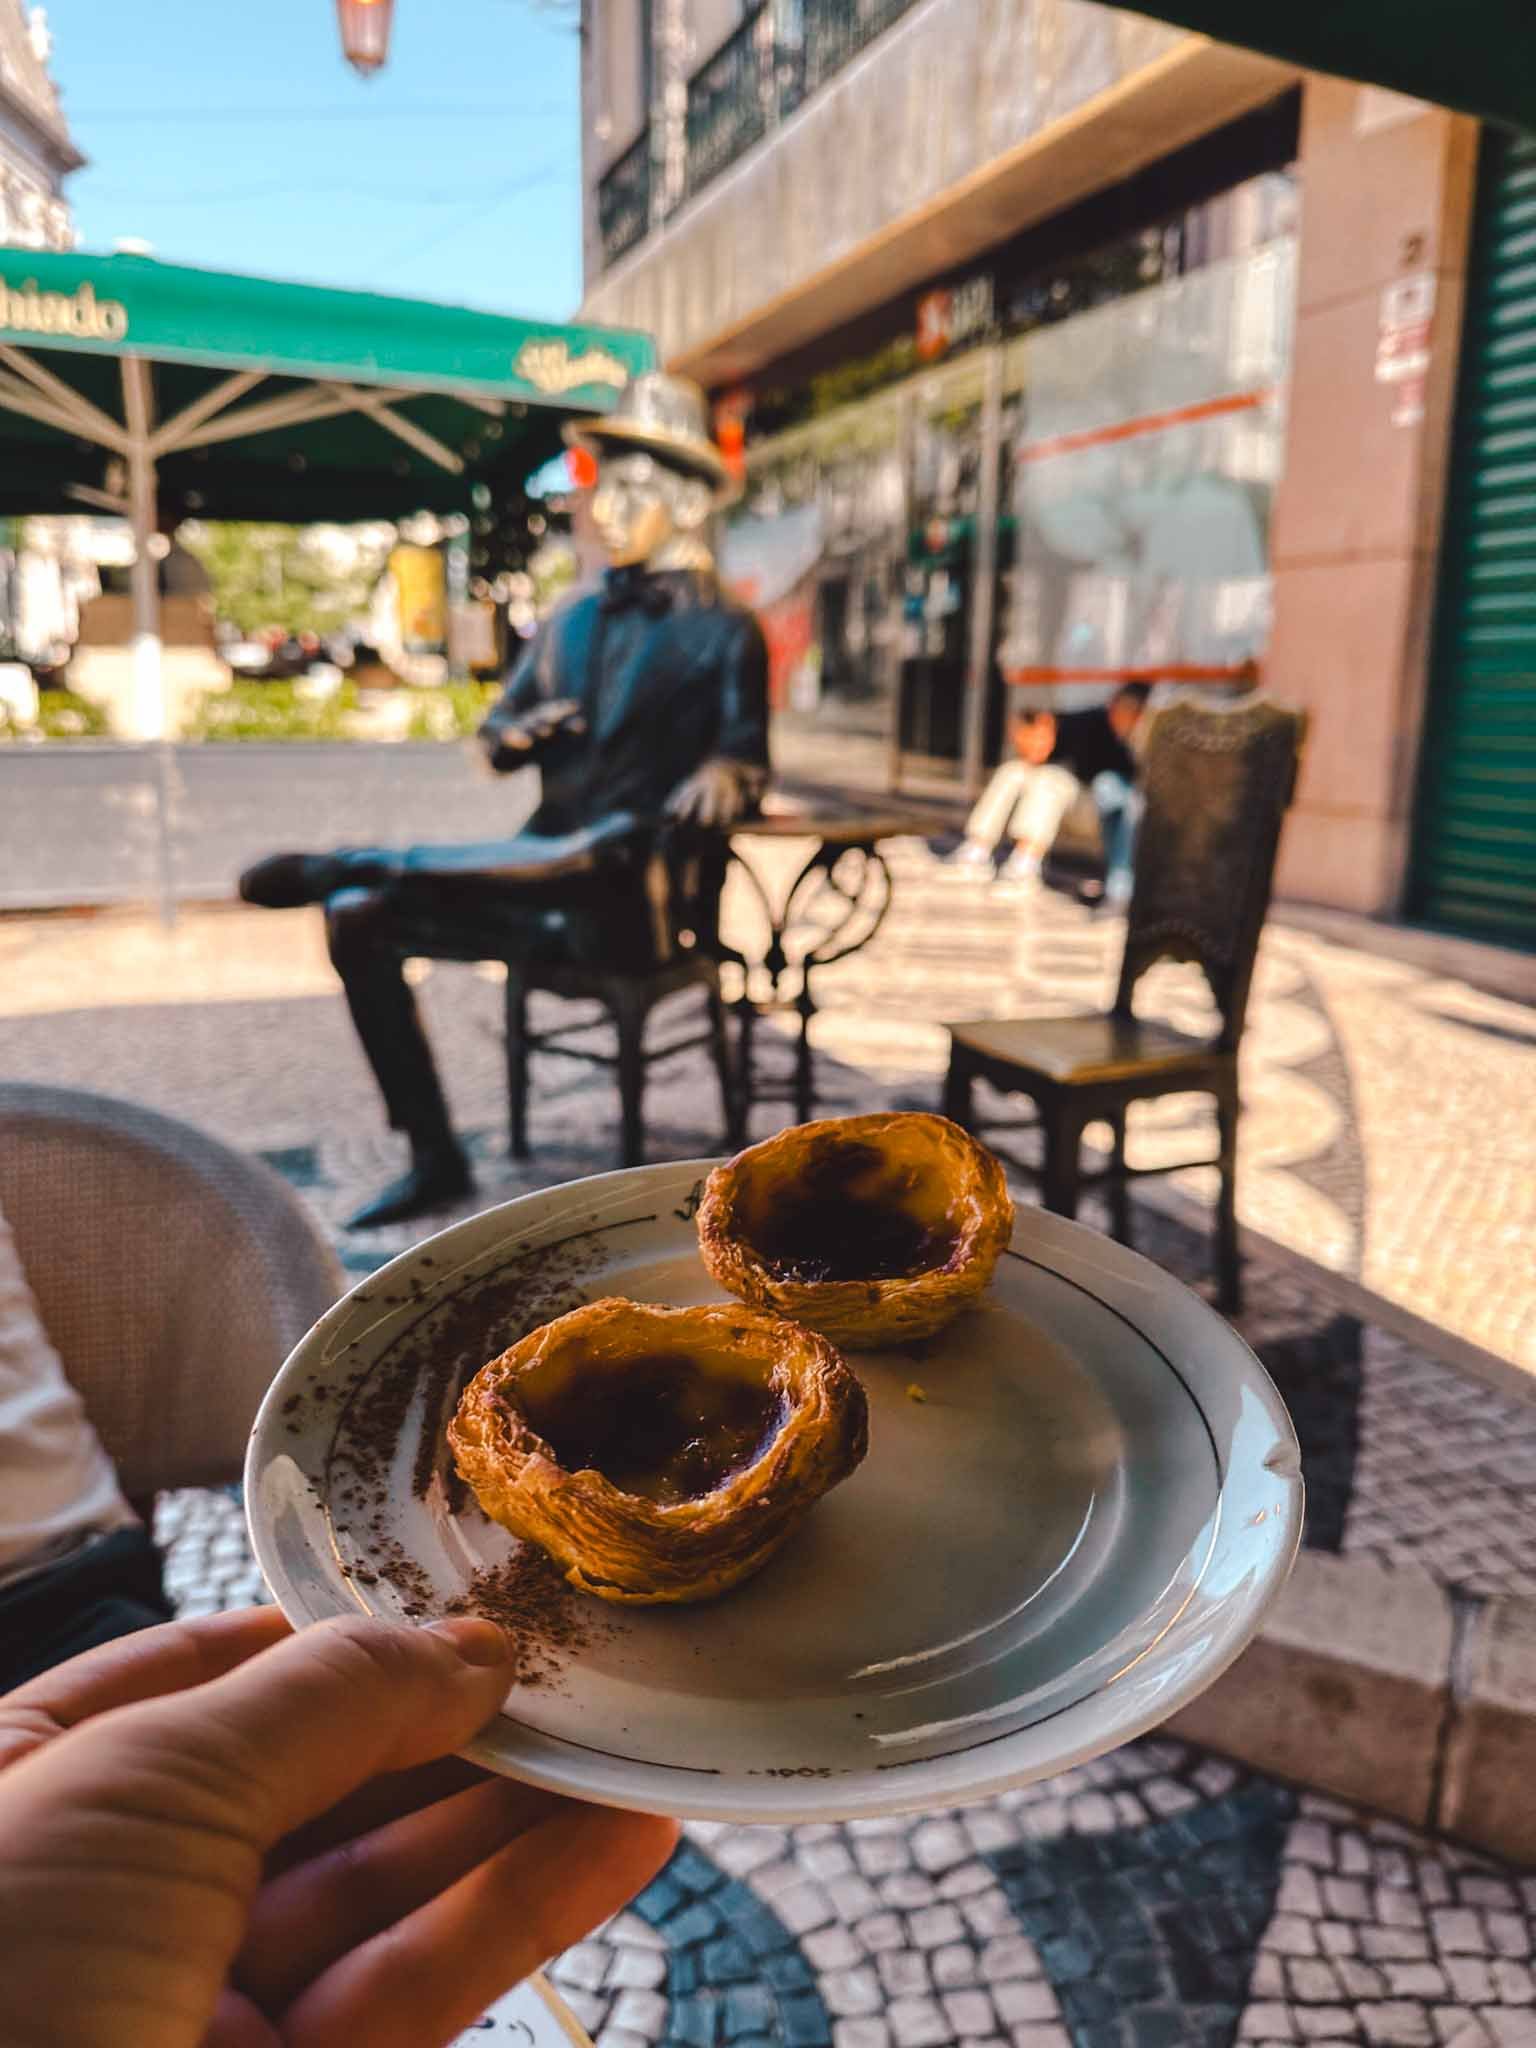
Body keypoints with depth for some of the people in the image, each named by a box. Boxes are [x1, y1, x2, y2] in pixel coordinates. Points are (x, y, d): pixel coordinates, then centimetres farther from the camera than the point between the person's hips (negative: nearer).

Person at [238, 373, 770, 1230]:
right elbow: (497, 741, 20)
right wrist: (517, 735, -4)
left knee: (582, 855, -40)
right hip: (547, 884, 6)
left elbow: (748, 763, -5)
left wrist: (723, 775, -29)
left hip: (628, 894, -6)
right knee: (359, 919, -9)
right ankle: (435, 1160, -6)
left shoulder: (724, 632, 1)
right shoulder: (572, 623, 17)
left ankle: (346, 864, -24)